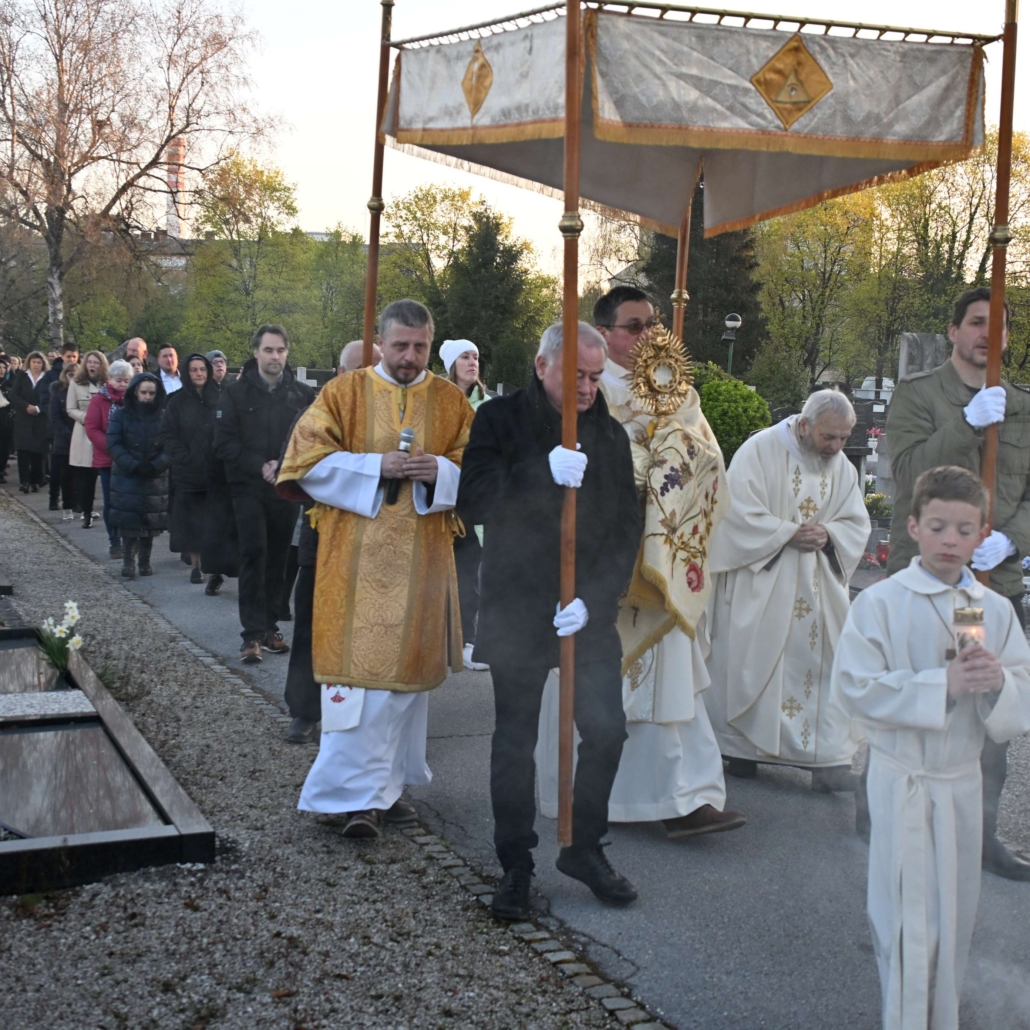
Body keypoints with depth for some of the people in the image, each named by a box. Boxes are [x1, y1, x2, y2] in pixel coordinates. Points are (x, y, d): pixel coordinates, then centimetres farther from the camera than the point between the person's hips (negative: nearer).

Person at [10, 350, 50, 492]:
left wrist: (37, 408, -18)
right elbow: (14, 395, -1)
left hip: (40, 420, -1)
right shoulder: (21, 376, 8)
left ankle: (35, 480, 7)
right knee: (23, 450, -8)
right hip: (23, 419, 1)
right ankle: (25, 481, -8)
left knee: (37, 450, -1)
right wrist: (26, 406, -16)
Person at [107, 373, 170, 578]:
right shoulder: (121, 414, -1)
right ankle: (128, 561, 4)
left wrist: (156, 465, -19)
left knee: (150, 521, 4)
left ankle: (145, 560, 15)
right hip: (127, 478, -1)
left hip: (155, 478, 1)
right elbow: (114, 444, -7)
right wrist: (133, 466, -18)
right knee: (128, 520, -4)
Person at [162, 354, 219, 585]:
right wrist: (185, 458, -9)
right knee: (191, 520, 0)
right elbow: (167, 434, 1)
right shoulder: (178, 401, 5)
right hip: (188, 471, 0)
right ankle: (195, 564, 5)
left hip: (215, 470, 0)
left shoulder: (219, 399, 6)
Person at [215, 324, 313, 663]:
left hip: (287, 489, 2)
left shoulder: (303, 394, 4)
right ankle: (253, 634, -7)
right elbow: (224, 444, -4)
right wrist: (260, 466, -14)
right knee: (254, 554, -9)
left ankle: (270, 628, 17)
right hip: (249, 487, -2)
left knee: (277, 559, 7)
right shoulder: (236, 393, 1)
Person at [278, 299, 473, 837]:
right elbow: (307, 461, -3)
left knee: (408, 671, 9)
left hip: (423, 561, 3)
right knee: (358, 669, -6)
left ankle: (386, 783, 23)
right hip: (357, 559, -3)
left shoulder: (451, 401, 9)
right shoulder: (344, 393, 3)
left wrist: (440, 471, -12)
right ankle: (358, 794, -1)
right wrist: (375, 466, -14)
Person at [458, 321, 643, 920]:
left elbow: (627, 527, 3)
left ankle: (585, 848, 23)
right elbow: (474, 504, -14)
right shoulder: (501, 420, -3)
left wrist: (595, 598, -10)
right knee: (516, 742, 7)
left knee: (607, 731, 2)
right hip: (518, 608, -2)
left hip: (591, 611, 3)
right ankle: (516, 866, 21)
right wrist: (546, 474, -27)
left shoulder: (610, 434, 6)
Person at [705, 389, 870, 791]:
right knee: (751, 665, 3)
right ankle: (741, 749, 17)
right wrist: (791, 533, -20)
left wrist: (826, 534, -13)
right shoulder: (760, 451, -9)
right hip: (759, 584, -4)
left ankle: (828, 758, 0)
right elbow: (742, 513, -14)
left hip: (817, 589, 4)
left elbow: (856, 524, 8)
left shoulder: (843, 467, 8)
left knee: (823, 664, -1)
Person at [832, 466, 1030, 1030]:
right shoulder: (880, 602, -9)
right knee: (907, 914, 2)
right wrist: (942, 685, -24)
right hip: (901, 777, -4)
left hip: (962, 779, 4)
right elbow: (855, 686, -18)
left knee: (955, 912, 15)